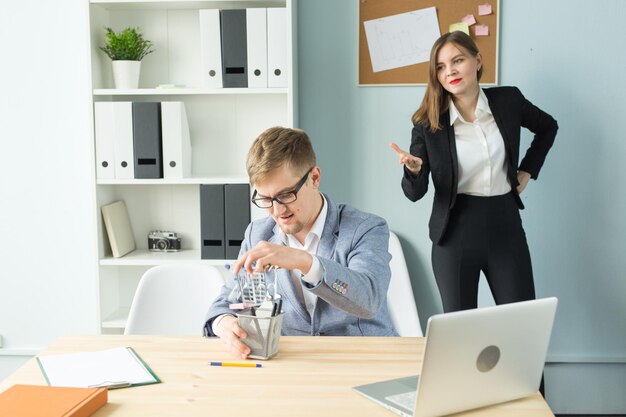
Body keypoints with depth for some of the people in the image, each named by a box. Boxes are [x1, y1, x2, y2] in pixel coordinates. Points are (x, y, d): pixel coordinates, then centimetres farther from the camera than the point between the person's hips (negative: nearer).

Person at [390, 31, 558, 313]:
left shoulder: (508, 100, -2)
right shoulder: (428, 122, -7)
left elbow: (547, 127, 19)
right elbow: (415, 193, -8)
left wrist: (528, 170, 10)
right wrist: (414, 170, -29)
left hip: (505, 225, 2)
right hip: (455, 232, -1)